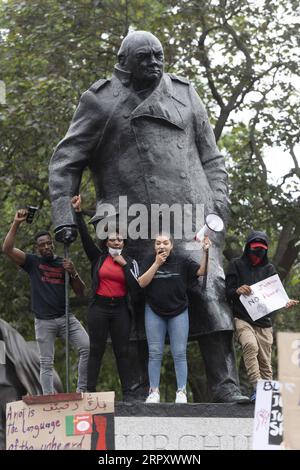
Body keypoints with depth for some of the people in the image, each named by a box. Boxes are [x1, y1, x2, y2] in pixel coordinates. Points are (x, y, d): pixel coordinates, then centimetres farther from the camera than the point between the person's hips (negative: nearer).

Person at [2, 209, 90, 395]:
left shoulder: (64, 263, 9)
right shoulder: (32, 262, 4)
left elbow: (81, 293, 8)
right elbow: (8, 249, -10)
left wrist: (73, 273, -9)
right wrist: (16, 224, -15)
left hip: (66, 317, 2)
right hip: (44, 321, -1)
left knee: (87, 347, -15)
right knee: (46, 363, 1)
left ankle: (82, 389, -6)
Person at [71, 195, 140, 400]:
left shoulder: (130, 262, 7)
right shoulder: (98, 258, 6)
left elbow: (136, 287, -5)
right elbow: (85, 237, -5)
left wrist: (124, 265, -8)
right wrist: (79, 213, -14)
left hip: (120, 310, 0)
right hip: (99, 308, 0)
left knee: (122, 351, 2)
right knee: (96, 350, 1)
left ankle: (128, 393, 2)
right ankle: (90, 392, 1)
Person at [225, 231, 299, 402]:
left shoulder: (269, 269, 15)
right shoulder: (237, 265, 8)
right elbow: (227, 292, 3)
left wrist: (286, 303, -11)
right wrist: (237, 291, -20)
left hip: (264, 322, 3)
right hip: (243, 319, -3)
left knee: (265, 361, -1)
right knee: (250, 345, -30)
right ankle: (256, 387, -35)